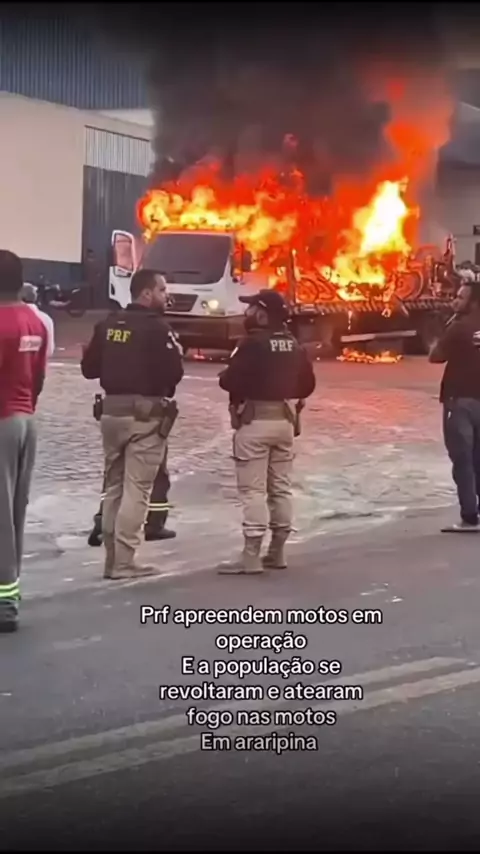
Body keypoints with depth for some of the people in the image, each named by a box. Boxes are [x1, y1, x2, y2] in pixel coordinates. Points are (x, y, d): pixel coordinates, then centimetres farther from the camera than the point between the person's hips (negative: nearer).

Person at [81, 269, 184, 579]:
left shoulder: (108, 324, 9)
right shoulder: (157, 328, -12)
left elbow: (89, 368, 9)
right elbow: (175, 372, -18)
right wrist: (159, 378, 3)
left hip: (112, 409, 7)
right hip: (146, 413, -7)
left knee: (114, 487, 14)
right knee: (136, 489, -4)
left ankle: (113, 556, 17)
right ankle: (123, 562, -5)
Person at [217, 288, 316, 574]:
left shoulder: (253, 344, -16)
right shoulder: (294, 346, 9)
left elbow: (230, 381, -18)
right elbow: (307, 384, 14)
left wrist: (225, 377, 4)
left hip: (255, 420, -8)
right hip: (284, 420, 8)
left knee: (253, 490, -6)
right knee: (281, 487, 13)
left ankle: (251, 555, -8)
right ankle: (277, 551, 19)